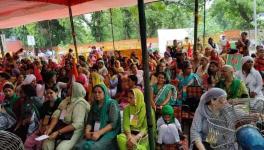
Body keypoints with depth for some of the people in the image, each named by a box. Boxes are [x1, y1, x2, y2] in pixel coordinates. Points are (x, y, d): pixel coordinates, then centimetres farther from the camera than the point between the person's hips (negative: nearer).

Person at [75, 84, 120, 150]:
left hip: (108, 133, -5)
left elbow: (113, 123, -10)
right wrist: (87, 131, -8)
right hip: (94, 134, 5)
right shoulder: (94, 105, 17)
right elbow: (90, 122, 13)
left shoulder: (112, 103, -2)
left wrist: (99, 133, -19)